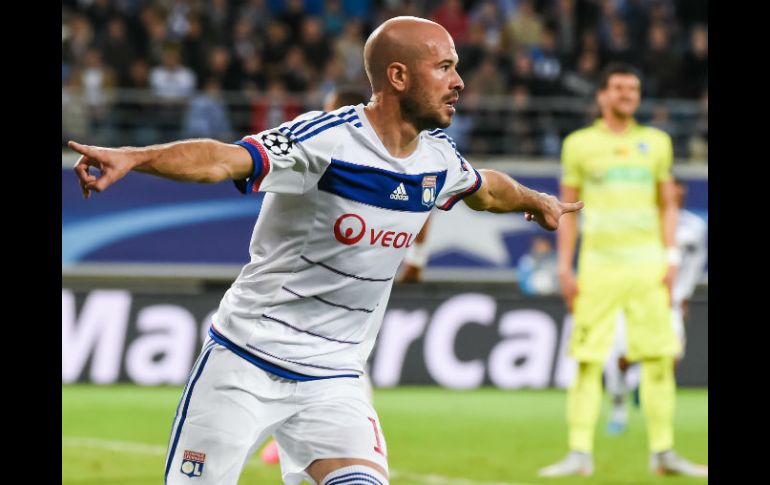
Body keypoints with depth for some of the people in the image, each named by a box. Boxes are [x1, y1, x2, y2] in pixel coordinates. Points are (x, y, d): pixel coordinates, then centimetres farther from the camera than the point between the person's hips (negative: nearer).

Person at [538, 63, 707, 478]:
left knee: (659, 359, -1)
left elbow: (668, 205, 16)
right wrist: (564, 268, 2)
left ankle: (662, 452, 5)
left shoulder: (656, 142, 12)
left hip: (648, 265, 2)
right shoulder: (579, 144, 6)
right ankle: (579, 452, -4)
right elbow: (567, 210, 8)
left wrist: (671, 257, 5)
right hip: (598, 264, -2)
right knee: (587, 362, -6)